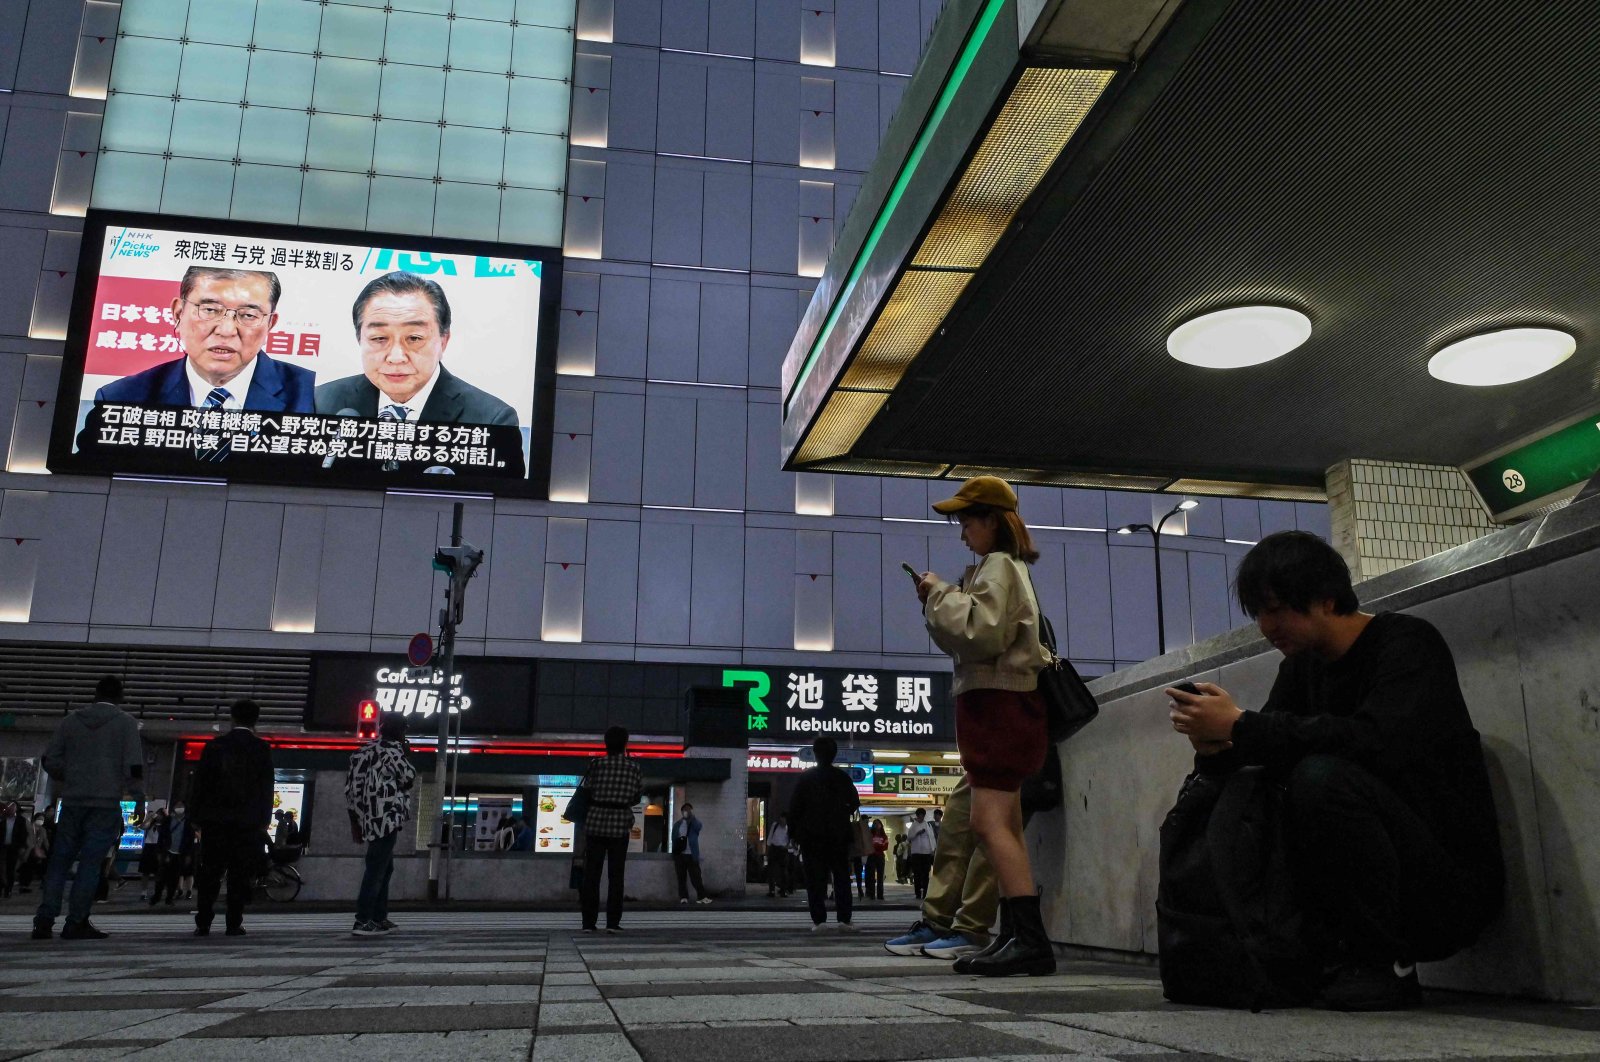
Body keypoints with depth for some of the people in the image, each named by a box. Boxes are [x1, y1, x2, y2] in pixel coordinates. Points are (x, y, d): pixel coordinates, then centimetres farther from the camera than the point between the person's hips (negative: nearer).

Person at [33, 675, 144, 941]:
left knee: (60, 860, 10)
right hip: (107, 803, -3)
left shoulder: (71, 721, 9)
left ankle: (44, 920, 5)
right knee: (90, 862, -2)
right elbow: (133, 766, -7)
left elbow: (51, 761, 7)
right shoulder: (125, 722, -1)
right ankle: (76, 923, -2)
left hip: (72, 801, 3)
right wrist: (139, 799, 0)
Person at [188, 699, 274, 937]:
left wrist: (197, 819, 9)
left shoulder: (214, 746, 4)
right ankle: (234, 924, 0)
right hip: (248, 823, -1)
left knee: (209, 875, 8)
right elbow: (266, 789, -1)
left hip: (215, 821, 2)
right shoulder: (262, 749, 0)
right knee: (240, 875, 2)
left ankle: (203, 924, 6)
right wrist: (265, 821, 4)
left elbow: (200, 784, 5)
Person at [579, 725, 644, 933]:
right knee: (615, 875, 5)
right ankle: (613, 922, 0)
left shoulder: (596, 764, -3)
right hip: (620, 824, 0)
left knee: (591, 873, 5)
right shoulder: (633, 767, 1)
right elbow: (638, 795, 7)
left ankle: (589, 921, 3)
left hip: (595, 821, 0)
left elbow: (587, 790, 1)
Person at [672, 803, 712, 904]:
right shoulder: (677, 825, 12)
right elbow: (674, 840, 11)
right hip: (680, 855, 2)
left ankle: (701, 897, -8)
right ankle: (683, 897, 4)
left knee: (696, 877, -7)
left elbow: (698, 827, -17)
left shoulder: (695, 823, 8)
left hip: (691, 855, -2)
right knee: (681, 877, 1)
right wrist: (673, 857, 5)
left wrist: (691, 816, -19)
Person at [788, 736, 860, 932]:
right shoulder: (843, 777, 3)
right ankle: (844, 918, 0)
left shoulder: (806, 776, -3)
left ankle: (819, 919, -5)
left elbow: (795, 806, -6)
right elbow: (854, 803, 9)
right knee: (841, 876, 7)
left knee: (815, 877, 1)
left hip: (812, 834, -2)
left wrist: (794, 828, 2)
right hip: (839, 833, 2)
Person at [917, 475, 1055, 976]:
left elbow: (983, 631, -22)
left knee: (989, 821, -17)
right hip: (997, 703, 11)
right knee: (1005, 826, 8)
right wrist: (938, 599, 8)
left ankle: (1031, 939, -21)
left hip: (998, 703, -11)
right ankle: (1024, 937, 8)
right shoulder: (1002, 567, 24)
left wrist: (940, 594, -11)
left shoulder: (998, 565, -7)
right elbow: (973, 637, 20)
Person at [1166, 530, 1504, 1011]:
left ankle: (1385, 965, -16)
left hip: (1453, 881, -7)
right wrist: (1216, 744, -19)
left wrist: (1241, 726, -28)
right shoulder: (1301, 665, 10)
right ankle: (1336, 953, 0)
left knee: (1323, 776, -31)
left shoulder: (1408, 643, -12)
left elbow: (1373, 742, -31)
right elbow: (1265, 750, 4)